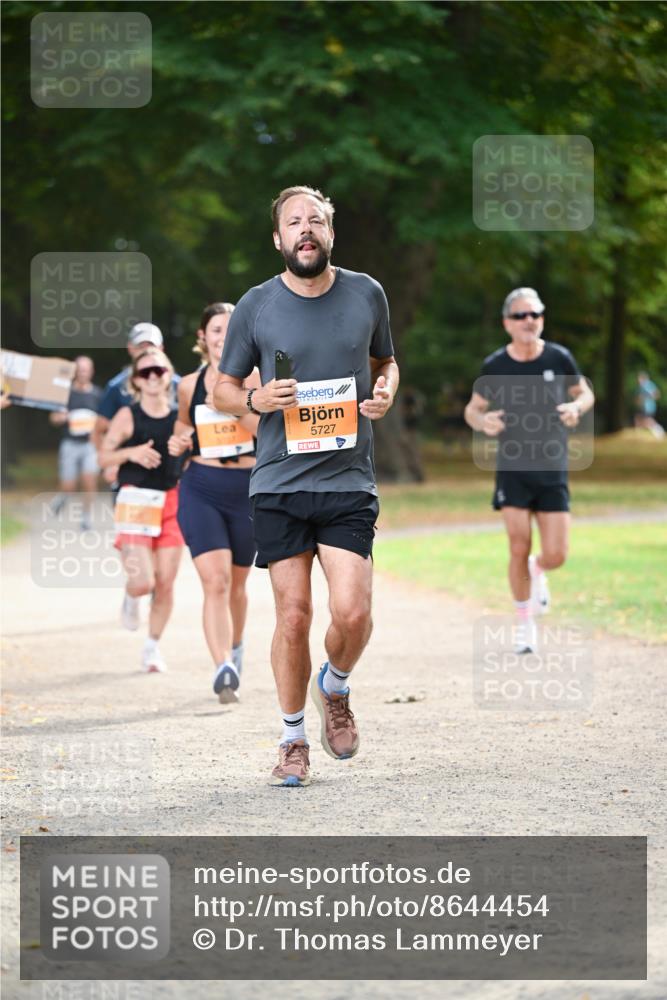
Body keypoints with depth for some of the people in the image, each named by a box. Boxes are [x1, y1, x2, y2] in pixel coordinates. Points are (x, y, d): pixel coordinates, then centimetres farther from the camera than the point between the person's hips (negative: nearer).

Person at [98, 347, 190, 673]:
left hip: (172, 502, 3)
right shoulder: (128, 416, -3)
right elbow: (103, 457, 0)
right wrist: (130, 453, -18)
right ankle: (131, 597, 25)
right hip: (136, 502, -3)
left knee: (165, 582, 1)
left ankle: (153, 647, 17)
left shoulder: (180, 416, 4)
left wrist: (186, 448, -12)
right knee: (142, 582, -13)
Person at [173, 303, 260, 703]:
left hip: (247, 488, 0)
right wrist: (180, 439, 4)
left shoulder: (255, 378, -3)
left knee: (236, 583, 14)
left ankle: (236, 648, 42)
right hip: (201, 488, 0)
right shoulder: (189, 385, 4)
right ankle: (224, 669, -25)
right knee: (215, 581, -16)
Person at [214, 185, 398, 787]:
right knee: (294, 615, -3)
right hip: (278, 485, 0)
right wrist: (257, 401, -11)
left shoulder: (367, 295, 6)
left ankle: (334, 687, 21)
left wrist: (386, 392, 0)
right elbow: (223, 389, 11)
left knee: (352, 613, -12)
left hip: (349, 483, 1)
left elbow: (385, 361, 22)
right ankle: (294, 739, 15)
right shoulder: (256, 306, 2)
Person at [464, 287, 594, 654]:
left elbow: (585, 393, 12)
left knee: (555, 556, -3)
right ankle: (524, 621, 13)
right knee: (519, 549, -9)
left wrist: (576, 407, -11)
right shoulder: (495, 365, -3)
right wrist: (483, 421, -14)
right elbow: (472, 408, 9)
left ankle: (537, 572, 35)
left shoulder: (558, 358, -3)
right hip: (513, 469, -1)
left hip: (553, 472, 1)